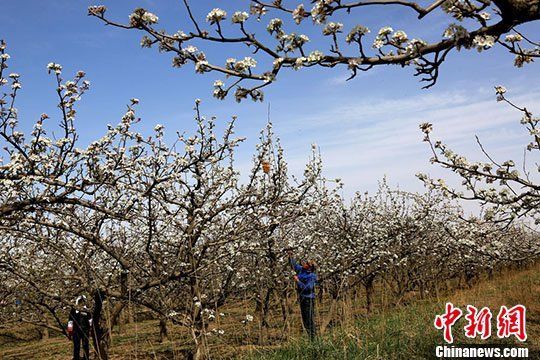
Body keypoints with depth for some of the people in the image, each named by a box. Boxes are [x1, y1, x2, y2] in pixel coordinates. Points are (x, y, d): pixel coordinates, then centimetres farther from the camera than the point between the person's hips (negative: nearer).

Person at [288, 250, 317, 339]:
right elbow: (294, 265, 22)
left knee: (310, 318, -6)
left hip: (309, 298, -9)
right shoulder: (301, 270, 5)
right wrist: (290, 257, 12)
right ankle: (308, 335, 22)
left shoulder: (311, 276, -18)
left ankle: (312, 337, -1)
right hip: (302, 297, 9)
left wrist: (298, 281, -22)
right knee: (304, 318, 14)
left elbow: (306, 288, -25)